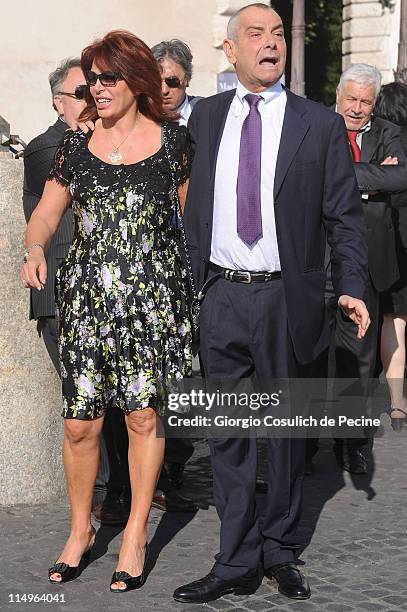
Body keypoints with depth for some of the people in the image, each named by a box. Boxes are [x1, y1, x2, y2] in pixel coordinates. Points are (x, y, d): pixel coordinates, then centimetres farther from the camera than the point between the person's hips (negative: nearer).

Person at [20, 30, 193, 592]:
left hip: (151, 297, -2)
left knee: (144, 416, 1)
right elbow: (46, 213, 13)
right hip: (86, 297, 2)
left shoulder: (172, 142, 2)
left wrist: (197, 290, -4)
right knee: (80, 424, 2)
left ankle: (136, 534, 18)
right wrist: (35, 249, -9)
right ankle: (80, 530, 22)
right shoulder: (76, 145, 8)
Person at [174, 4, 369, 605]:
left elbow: (343, 216, 0)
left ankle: (280, 549, 26)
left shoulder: (321, 124, 1)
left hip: (285, 298, -2)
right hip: (220, 295, 2)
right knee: (227, 433, 6)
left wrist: (351, 287, -10)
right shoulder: (206, 116, 9)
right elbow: (194, 203, 14)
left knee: (285, 429, 10)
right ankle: (238, 561, 16)